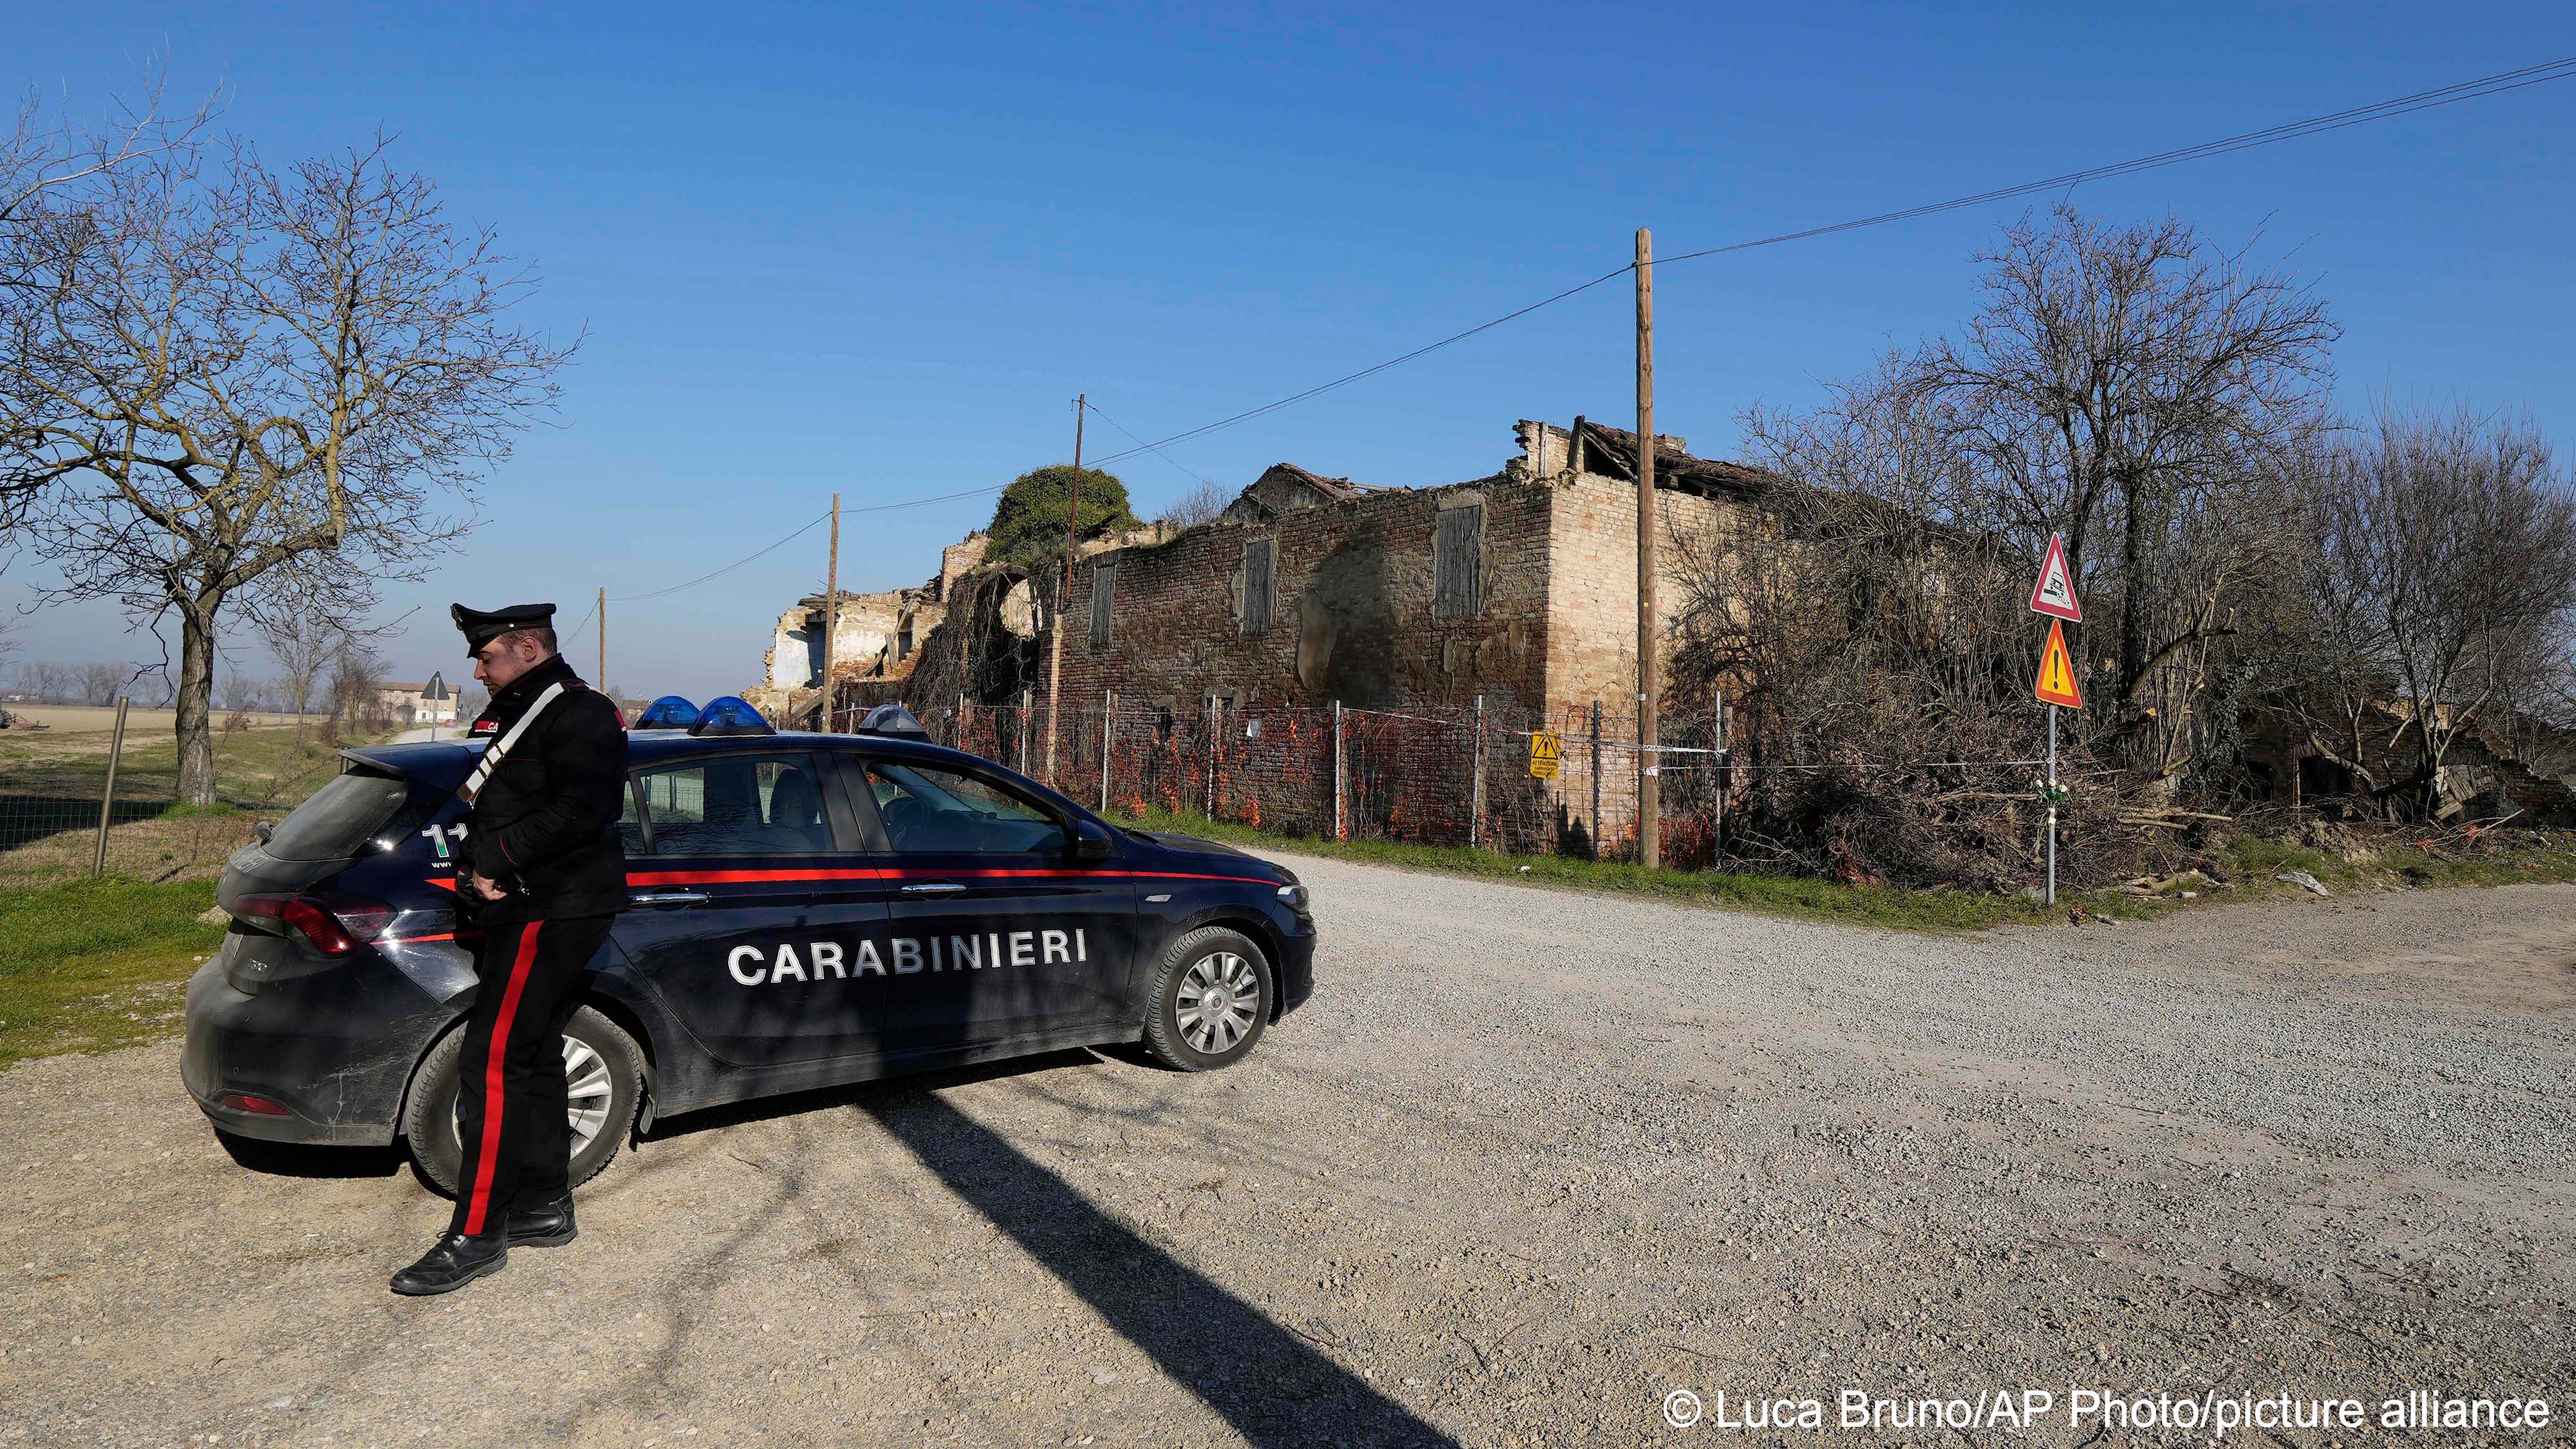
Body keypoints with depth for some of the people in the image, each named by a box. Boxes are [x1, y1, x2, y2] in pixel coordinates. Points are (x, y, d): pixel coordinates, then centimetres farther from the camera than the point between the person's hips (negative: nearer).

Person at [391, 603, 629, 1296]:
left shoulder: (580, 714, -12)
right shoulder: (508, 714, 20)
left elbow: (578, 811, -25)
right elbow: (477, 800, 18)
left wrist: (495, 861, -19)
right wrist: (474, 868, 0)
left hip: (552, 913, -10)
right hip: (525, 910, 10)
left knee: (493, 1064, -11)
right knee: (532, 1057, 14)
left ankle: (477, 1236, -5)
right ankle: (545, 1206, 24)